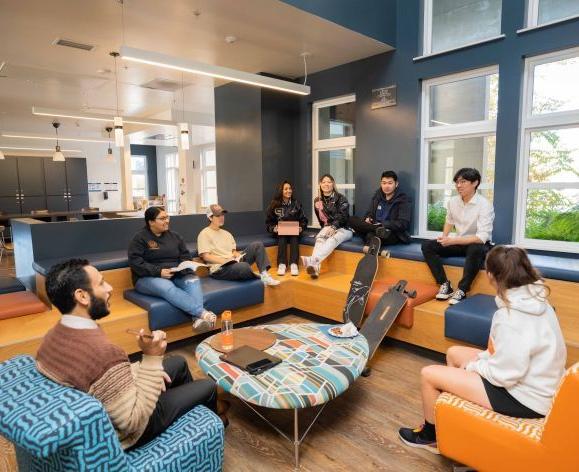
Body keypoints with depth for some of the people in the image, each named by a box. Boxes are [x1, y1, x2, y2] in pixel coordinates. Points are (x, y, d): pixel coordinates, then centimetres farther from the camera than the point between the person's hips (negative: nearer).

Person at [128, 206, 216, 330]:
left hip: (176, 276, 5)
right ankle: (202, 313, -47)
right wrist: (158, 271, -21)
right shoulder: (140, 238, 0)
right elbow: (135, 262, -11)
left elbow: (185, 256, 16)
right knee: (167, 287, -37)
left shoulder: (174, 236, 16)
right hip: (148, 278, -4)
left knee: (193, 280, -28)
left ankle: (198, 318, -47)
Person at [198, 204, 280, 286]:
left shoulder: (227, 233, 21)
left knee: (257, 245, -8)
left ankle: (264, 274, -21)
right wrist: (227, 261, -17)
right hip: (219, 268, -7)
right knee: (244, 267, -37)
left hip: (234, 263, 7)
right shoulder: (204, 234, -1)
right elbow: (206, 257, -10)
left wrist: (239, 257, -5)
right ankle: (262, 278, -6)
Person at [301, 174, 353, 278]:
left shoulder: (341, 198, 1)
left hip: (343, 228, -3)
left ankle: (312, 260, -60)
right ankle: (315, 266, -55)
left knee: (333, 239, -36)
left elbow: (342, 216, -11)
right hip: (328, 228, 3)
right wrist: (327, 228, -2)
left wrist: (333, 227, -27)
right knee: (320, 237, -32)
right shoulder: (317, 201, 14)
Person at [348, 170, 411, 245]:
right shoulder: (377, 195, 14)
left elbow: (403, 224, -11)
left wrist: (383, 225, -21)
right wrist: (368, 218, -3)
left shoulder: (403, 200, -2)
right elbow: (369, 213, 22)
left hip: (393, 234, -9)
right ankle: (378, 230, -36)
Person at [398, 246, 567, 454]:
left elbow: (504, 375, -27)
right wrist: (478, 359, 2)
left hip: (525, 397, -9)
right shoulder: (535, 298, -2)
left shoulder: (511, 315, -31)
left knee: (429, 374, -5)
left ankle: (430, 436, 22)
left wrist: (472, 366, -8)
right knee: (454, 353, 20)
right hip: (534, 379, 9)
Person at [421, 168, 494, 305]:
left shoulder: (484, 205, -21)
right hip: (459, 243, 6)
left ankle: (462, 291, -26)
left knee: (475, 250, -40)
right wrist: (444, 238, 0)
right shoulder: (453, 201, -4)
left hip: (478, 245, -5)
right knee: (427, 246, -12)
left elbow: (482, 237, -28)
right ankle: (445, 284, -12)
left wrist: (453, 240, -31)